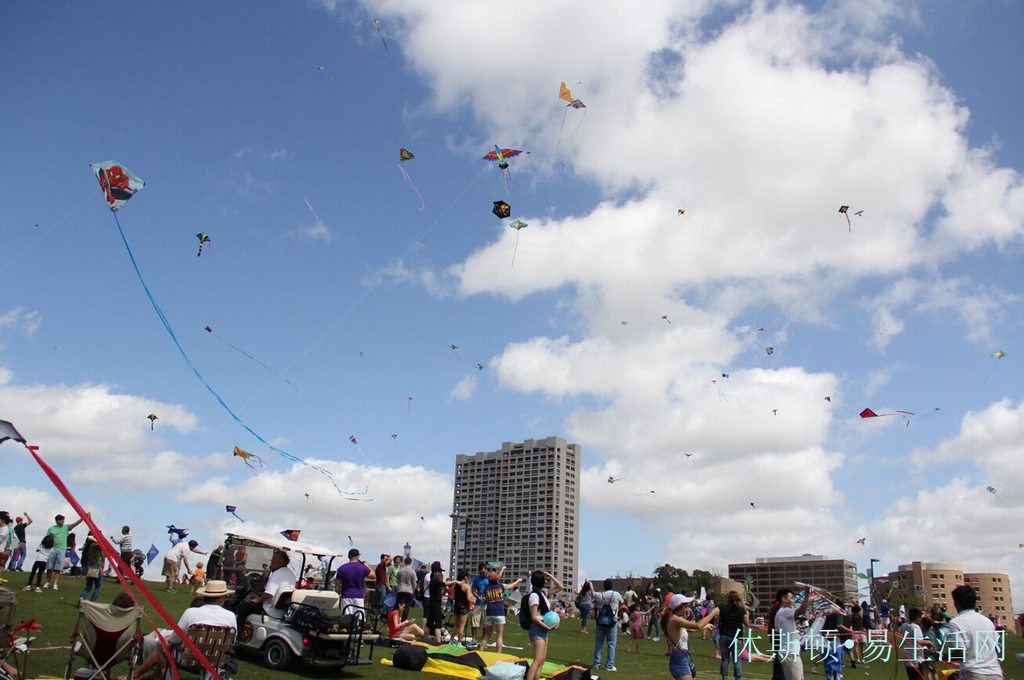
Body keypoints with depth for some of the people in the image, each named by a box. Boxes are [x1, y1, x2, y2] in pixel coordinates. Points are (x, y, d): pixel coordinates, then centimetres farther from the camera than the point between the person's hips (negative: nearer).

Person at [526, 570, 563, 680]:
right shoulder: (534, 595, -15)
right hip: (538, 629, -10)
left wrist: (550, 576, 8)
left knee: (542, 660, 9)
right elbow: (534, 617, -19)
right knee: (538, 660, -18)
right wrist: (548, 627, -18)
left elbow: (560, 587, 20)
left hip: (544, 630, 10)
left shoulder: (544, 593, 11)